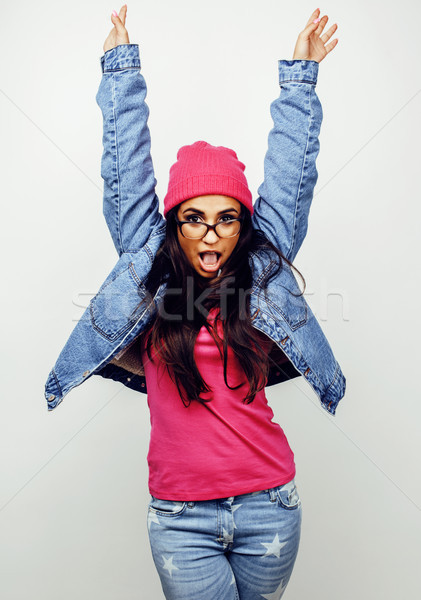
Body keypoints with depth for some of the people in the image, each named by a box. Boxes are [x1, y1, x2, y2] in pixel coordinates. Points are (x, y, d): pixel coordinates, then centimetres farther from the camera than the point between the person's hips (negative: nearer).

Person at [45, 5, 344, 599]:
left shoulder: (263, 272, 0)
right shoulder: (149, 273, -2)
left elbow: (290, 176, 3)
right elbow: (126, 175, 1)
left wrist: (300, 76, 8)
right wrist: (121, 65, 8)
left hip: (269, 505, 2)